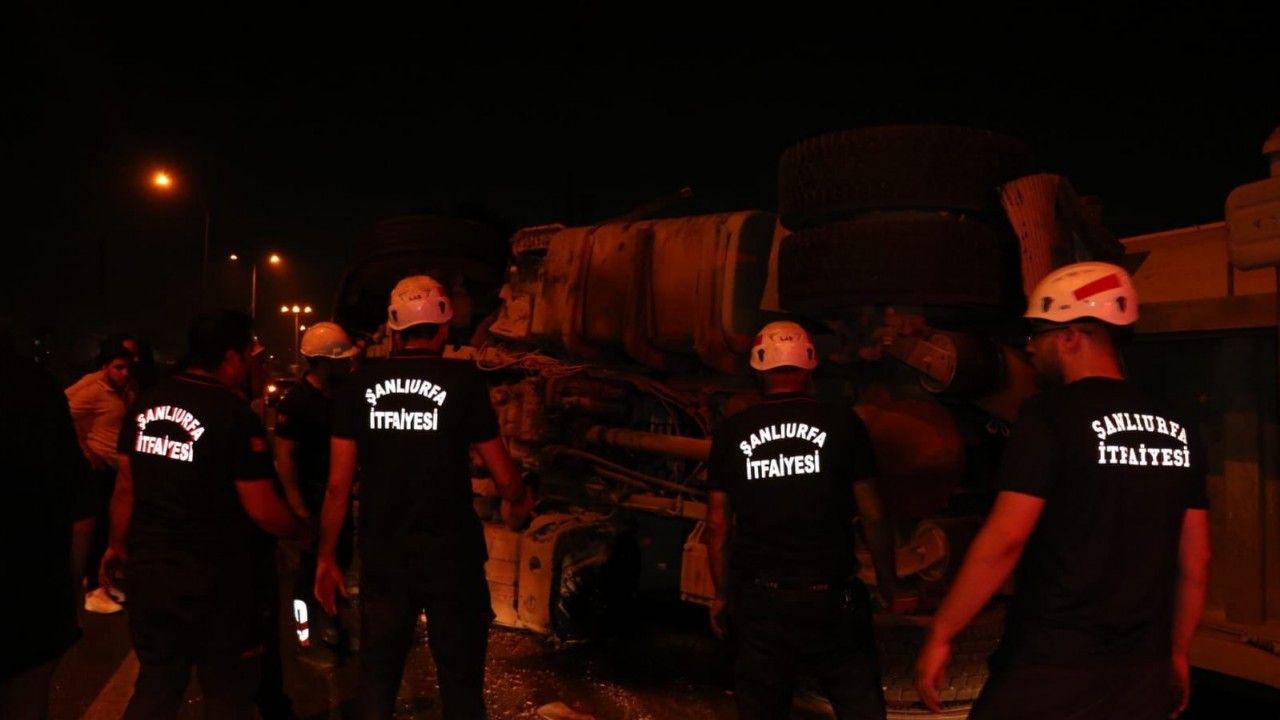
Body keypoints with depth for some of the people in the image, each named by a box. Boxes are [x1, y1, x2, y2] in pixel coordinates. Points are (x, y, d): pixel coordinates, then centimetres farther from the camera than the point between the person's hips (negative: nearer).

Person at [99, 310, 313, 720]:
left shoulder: (145, 404, 0)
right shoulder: (235, 415, -18)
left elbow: (125, 487, 10)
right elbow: (262, 509, -17)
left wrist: (118, 545, 24)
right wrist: (305, 535, 2)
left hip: (147, 570, 6)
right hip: (214, 579, -6)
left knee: (155, 686, 21)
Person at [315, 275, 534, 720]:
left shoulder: (359, 386, -2)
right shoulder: (464, 380, -9)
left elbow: (338, 485, -2)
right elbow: (504, 477, -4)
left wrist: (327, 557, 10)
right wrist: (518, 504, 18)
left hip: (381, 555, 3)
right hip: (451, 553, -3)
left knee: (376, 677, 17)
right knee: (460, 679, 11)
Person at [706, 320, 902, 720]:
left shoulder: (731, 433, -2)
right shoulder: (843, 424, -6)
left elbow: (718, 525, 2)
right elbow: (872, 515, -2)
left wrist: (722, 594, 13)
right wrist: (888, 582, 12)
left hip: (758, 599, 2)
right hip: (830, 597, -1)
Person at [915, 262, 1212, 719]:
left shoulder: (1052, 415, -13)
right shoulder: (1176, 429, 6)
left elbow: (1004, 540, -17)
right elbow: (1196, 560, 11)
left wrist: (940, 635, -10)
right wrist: (1176, 653, 22)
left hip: (1052, 669, -6)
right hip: (1143, 673, 6)